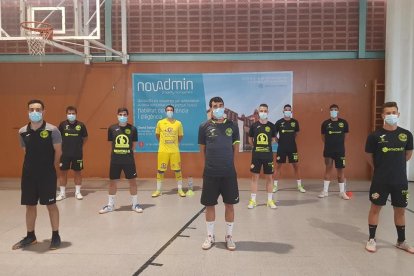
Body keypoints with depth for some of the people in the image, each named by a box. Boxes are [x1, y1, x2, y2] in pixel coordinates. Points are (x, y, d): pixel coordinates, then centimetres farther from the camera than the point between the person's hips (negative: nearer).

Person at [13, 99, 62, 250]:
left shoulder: (52, 130, -10)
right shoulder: (23, 132, 3)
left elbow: (58, 152, -5)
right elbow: (26, 152, 14)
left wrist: (52, 169, 0)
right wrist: (32, 167, 10)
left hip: (47, 174, -4)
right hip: (28, 174, 4)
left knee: (50, 204, 2)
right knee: (30, 205, 13)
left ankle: (55, 236, 15)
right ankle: (30, 236, 29)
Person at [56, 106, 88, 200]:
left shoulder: (81, 125, -4)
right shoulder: (62, 124, -3)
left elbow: (85, 138, 7)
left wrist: (79, 146, 3)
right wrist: (63, 146, 4)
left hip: (77, 154, 0)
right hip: (65, 153, 1)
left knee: (77, 172, 8)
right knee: (63, 172, 7)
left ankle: (77, 192, 20)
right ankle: (62, 193, 19)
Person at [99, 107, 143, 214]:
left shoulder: (132, 129, -4)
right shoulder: (112, 128, -1)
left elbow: (134, 145, 6)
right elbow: (111, 143, 9)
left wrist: (127, 152, 4)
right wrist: (117, 152, 6)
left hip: (129, 160, -1)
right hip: (115, 160, 1)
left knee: (132, 181, 5)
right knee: (112, 182, 10)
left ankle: (135, 204, 20)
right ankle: (110, 205, 25)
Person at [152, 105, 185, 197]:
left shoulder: (178, 123, -2)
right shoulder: (160, 122, -1)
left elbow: (180, 136, 11)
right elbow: (157, 134, 13)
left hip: (175, 150, 0)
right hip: (163, 150, 0)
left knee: (177, 170, 3)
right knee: (160, 170, 5)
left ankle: (180, 190, 15)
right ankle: (158, 190, 18)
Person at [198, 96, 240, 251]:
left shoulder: (232, 126, 1)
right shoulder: (204, 127, -2)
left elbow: (236, 148, 9)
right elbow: (202, 149, 6)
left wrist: (227, 162, 11)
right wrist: (212, 162, 8)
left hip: (229, 173, 1)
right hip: (210, 173, -1)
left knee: (229, 204, 7)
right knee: (209, 204, 8)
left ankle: (229, 236, 24)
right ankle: (210, 236, 25)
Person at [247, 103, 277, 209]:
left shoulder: (271, 126, -1)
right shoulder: (254, 125, -2)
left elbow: (273, 139, 13)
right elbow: (250, 140, 10)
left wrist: (266, 146, 8)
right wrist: (257, 146, 9)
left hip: (268, 155, 1)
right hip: (256, 155, 0)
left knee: (269, 177, 7)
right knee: (255, 176, 5)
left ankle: (270, 200, 18)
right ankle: (253, 200, 14)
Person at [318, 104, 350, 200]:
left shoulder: (344, 123, -2)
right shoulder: (325, 123, -3)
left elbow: (345, 135, 11)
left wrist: (339, 143, 12)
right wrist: (329, 144, 7)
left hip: (340, 150, 1)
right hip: (328, 150, 0)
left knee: (340, 170, 5)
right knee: (328, 169, 6)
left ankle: (342, 192, 14)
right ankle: (325, 191, 14)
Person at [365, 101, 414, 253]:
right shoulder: (375, 136, -11)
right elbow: (369, 156, 2)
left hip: (400, 180, 3)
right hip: (380, 180, -3)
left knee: (400, 210, 14)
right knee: (375, 208, 6)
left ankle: (401, 241, 31)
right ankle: (371, 239, 20)